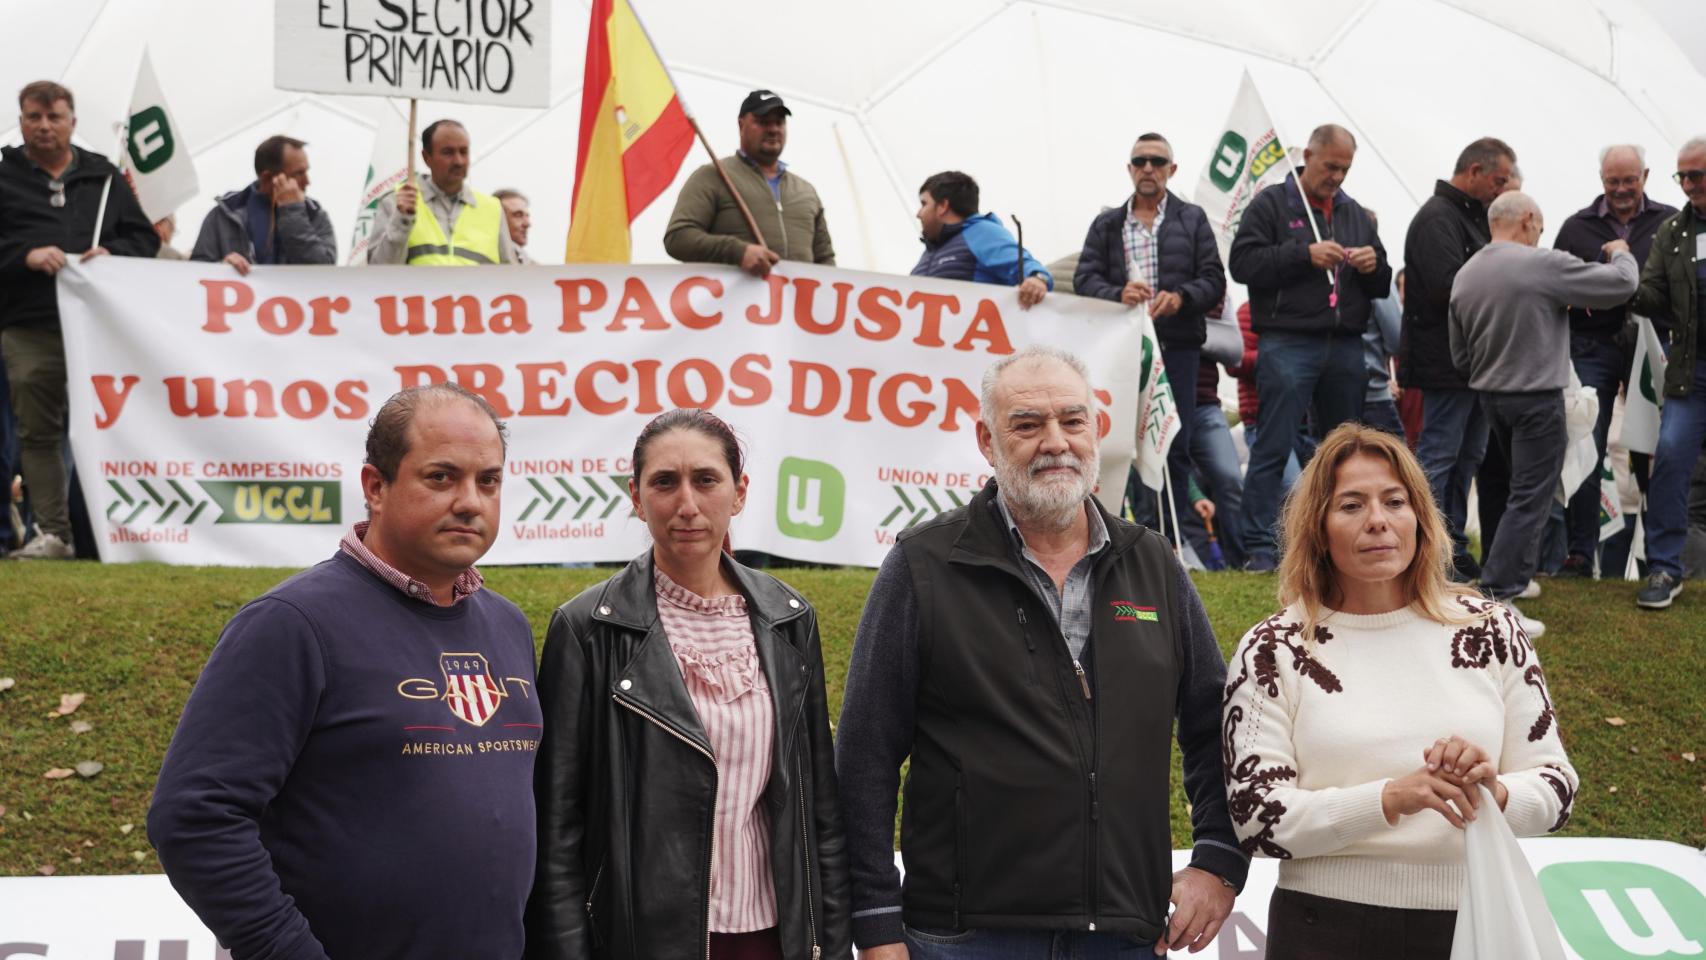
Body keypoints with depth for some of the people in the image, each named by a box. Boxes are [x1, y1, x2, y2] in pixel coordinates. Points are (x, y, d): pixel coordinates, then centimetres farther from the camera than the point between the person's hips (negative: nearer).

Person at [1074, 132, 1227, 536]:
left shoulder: (1192, 219, 13)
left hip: (1178, 345, 0)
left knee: (1176, 443, -1)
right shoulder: (1106, 224, 16)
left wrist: (1180, 297, -15)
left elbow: (1214, 280, 5)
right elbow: (1084, 279, 5)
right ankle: (1146, 528, 0)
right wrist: (1119, 294, -15)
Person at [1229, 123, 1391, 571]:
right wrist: (1303, 254, -16)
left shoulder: (1354, 213, 18)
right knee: (1273, 447, -8)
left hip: (1346, 348, 6)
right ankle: (1258, 546, -6)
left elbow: (1381, 287, 21)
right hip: (1289, 344, -6)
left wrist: (1374, 267, -2)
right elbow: (1242, 263, -9)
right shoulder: (1271, 204, 2)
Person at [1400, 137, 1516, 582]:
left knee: (1467, 457, 15)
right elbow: (1448, 286, -26)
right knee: (1438, 455, -5)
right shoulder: (1437, 218, -15)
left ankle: (1453, 548, 23)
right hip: (1447, 361, -10)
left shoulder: (1472, 216, 17)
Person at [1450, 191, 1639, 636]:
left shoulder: (1464, 276, 3)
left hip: (1490, 396, 7)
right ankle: (1495, 597, -9)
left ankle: (1518, 575, 29)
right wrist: (1622, 253, 12)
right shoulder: (1544, 265, -16)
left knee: (1524, 487, 23)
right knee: (1530, 499, -4)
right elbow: (1622, 284, -9)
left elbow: (1460, 356, 9)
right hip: (1537, 399, -7)